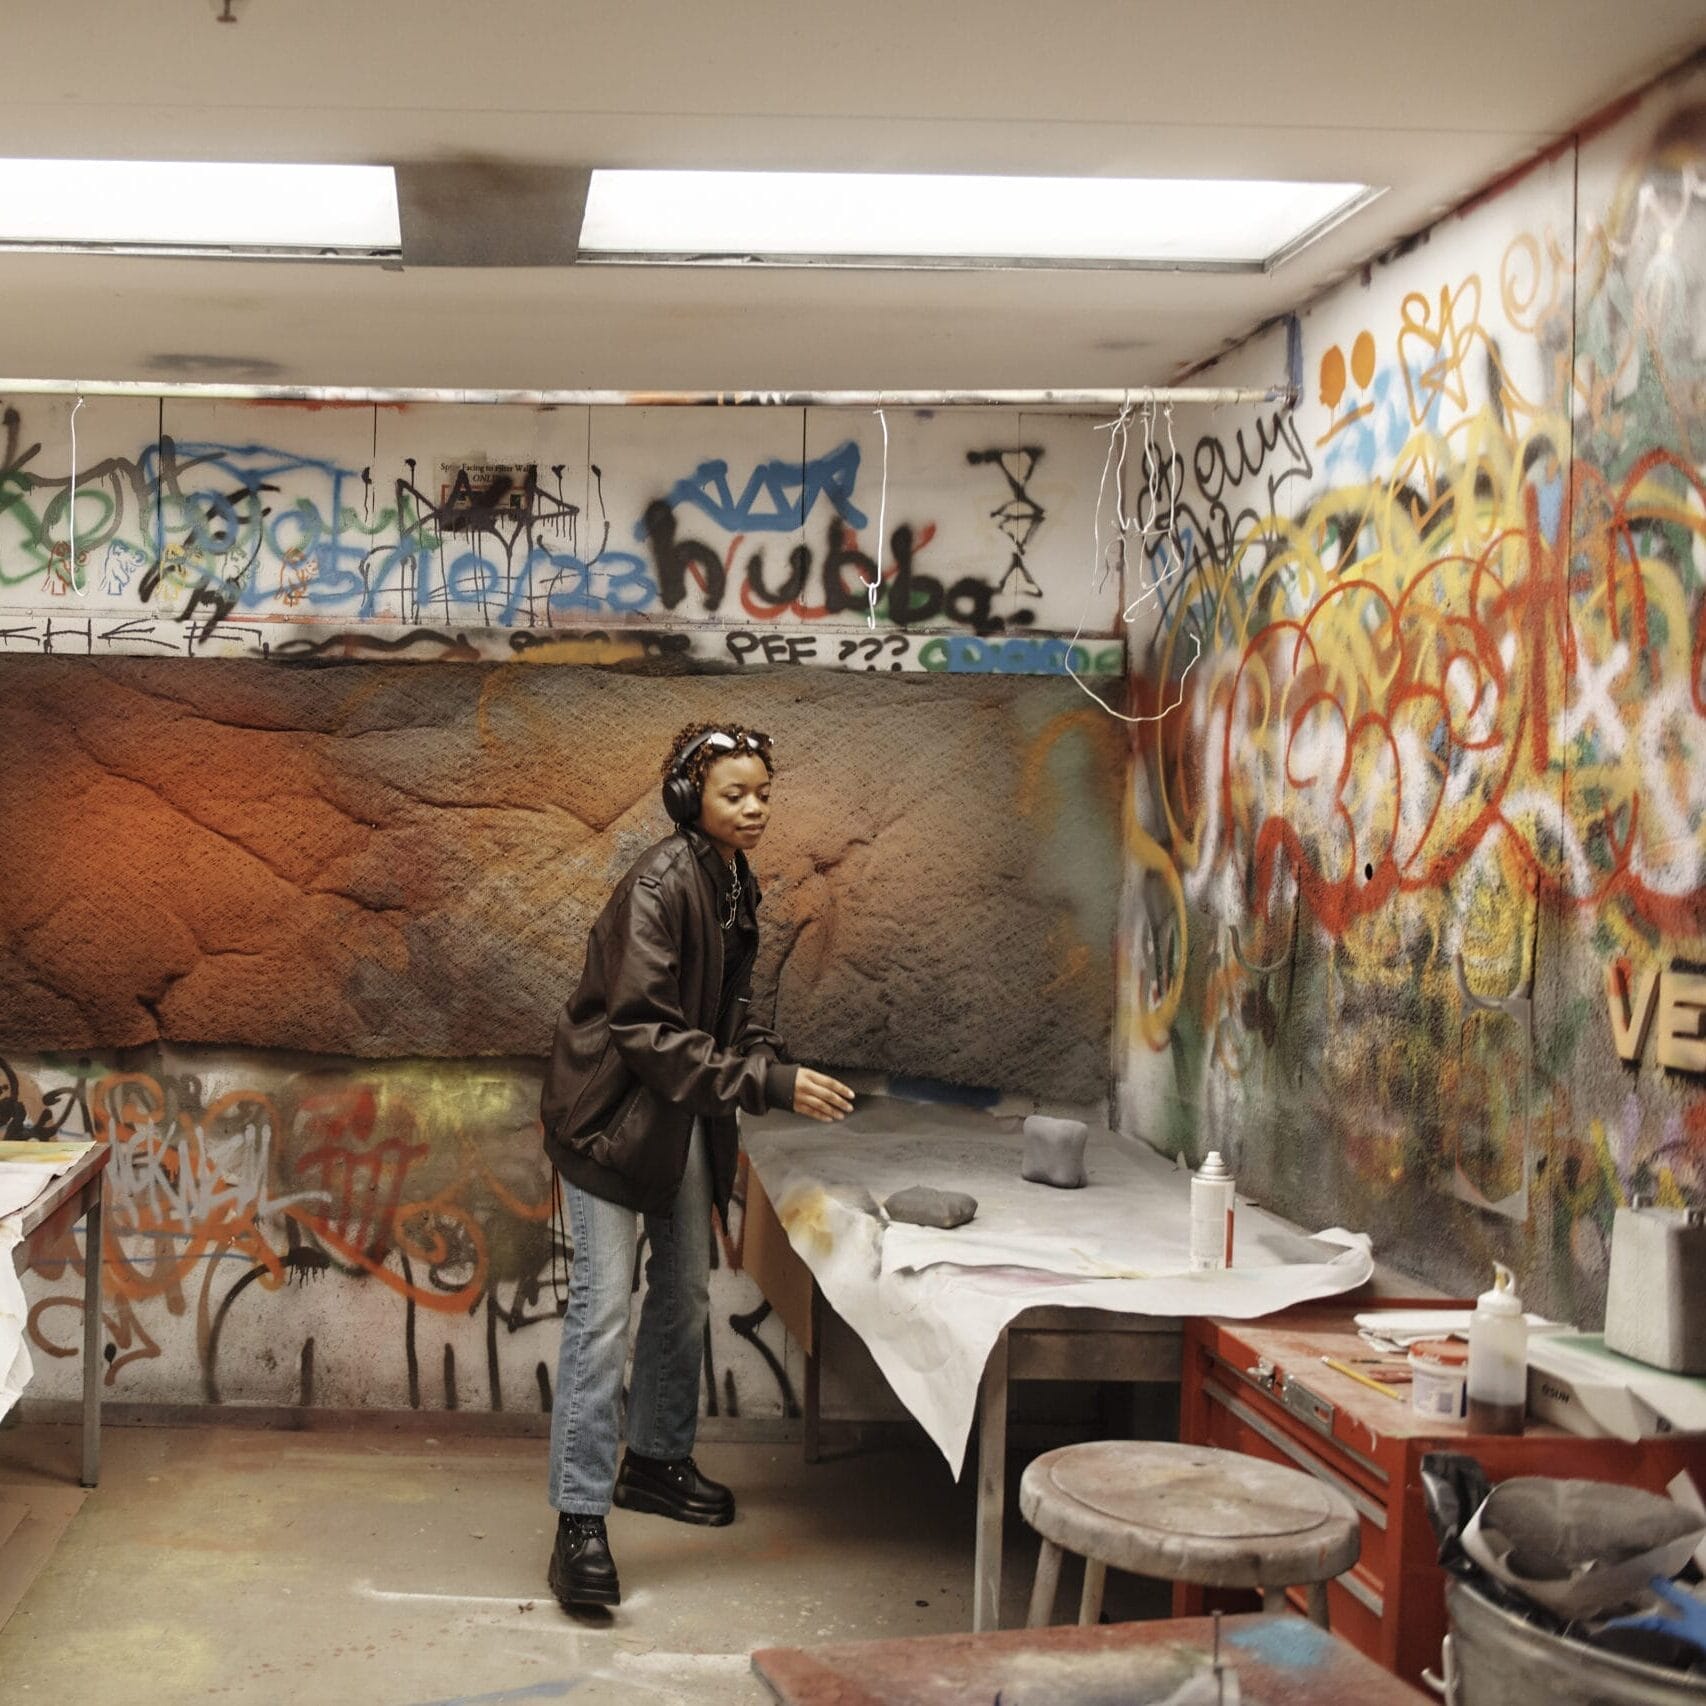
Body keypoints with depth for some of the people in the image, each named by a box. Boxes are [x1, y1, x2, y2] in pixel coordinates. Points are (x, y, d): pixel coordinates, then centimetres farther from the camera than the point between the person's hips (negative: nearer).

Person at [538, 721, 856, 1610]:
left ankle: (655, 1461, 35)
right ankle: (579, 1522, -8)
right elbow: (645, 1029, -28)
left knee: (685, 1291, 17)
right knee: (603, 1305, -11)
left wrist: (784, 1072, -5)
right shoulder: (660, 883, -23)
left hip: (681, 1113, 9)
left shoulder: (734, 885, 4)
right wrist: (767, 1083, -31)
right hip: (608, 1108, -9)